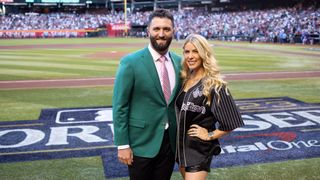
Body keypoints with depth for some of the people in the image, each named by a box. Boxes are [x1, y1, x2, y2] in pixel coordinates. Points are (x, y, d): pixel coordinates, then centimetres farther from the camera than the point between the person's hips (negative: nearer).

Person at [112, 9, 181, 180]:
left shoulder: (178, 62, 3)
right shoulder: (130, 62, -13)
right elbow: (119, 106, -11)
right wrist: (122, 145, -13)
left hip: (169, 141, 5)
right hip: (141, 142, -4)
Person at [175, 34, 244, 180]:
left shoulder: (214, 85, -18)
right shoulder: (184, 80, 3)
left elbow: (231, 122, -19)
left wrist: (210, 135, -12)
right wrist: (178, 137, 7)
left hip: (199, 148, -7)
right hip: (181, 145, 7)